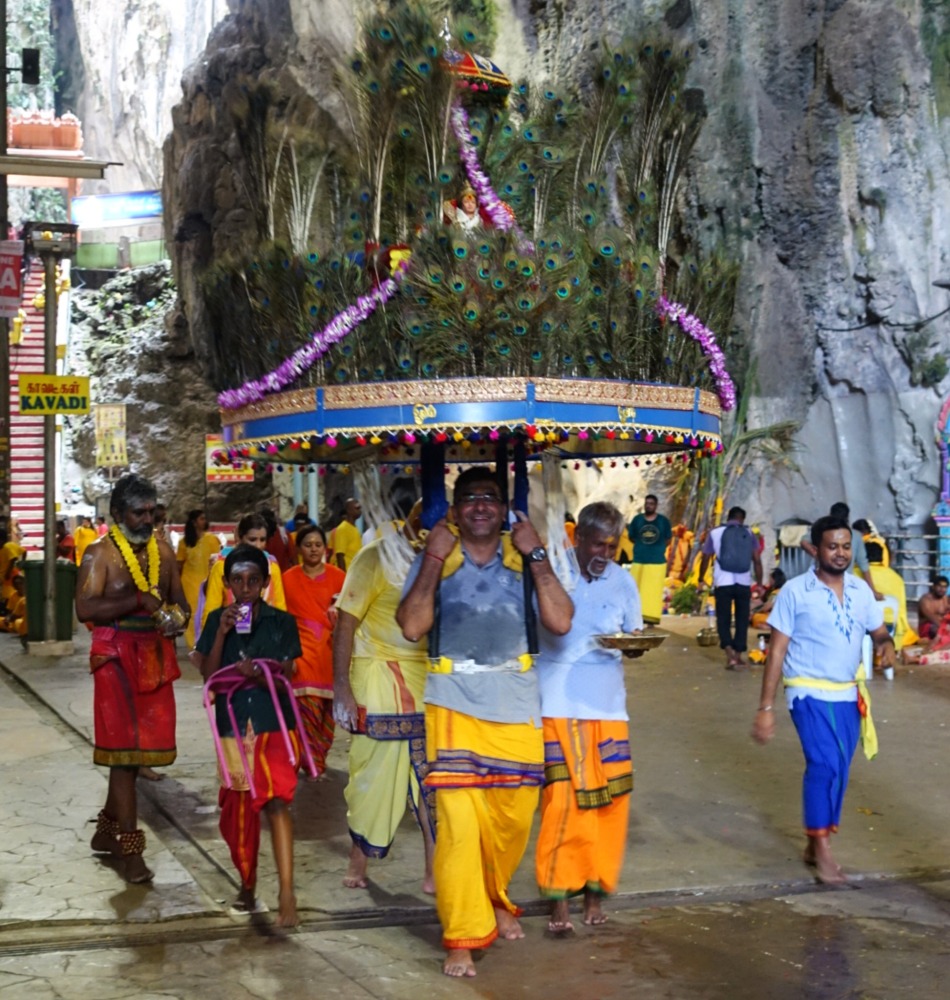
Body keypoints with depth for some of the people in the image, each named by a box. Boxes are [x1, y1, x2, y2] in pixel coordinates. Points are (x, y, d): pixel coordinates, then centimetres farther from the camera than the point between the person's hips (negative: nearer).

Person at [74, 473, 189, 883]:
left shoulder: (163, 552, 11)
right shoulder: (99, 554, -7)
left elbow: (179, 601, 18)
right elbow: (85, 609, -19)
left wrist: (179, 618, -5)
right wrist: (138, 601, -26)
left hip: (155, 659, 6)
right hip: (116, 658, -6)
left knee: (137, 749, 12)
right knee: (125, 749, -5)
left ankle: (106, 831, 28)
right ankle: (130, 849, -2)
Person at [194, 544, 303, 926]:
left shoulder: (282, 622, 1)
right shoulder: (217, 620, 5)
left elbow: (287, 676, -2)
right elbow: (208, 674, -1)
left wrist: (260, 674, -22)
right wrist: (222, 632, -13)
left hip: (275, 723, -2)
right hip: (233, 725, 3)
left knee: (276, 801, -16)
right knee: (238, 809, 9)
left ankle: (286, 894, -19)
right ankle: (248, 888, 27)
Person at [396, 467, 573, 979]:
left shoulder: (524, 559, 5)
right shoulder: (436, 559, 1)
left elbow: (560, 622, -8)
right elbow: (412, 626, -13)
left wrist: (536, 554, -9)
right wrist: (432, 559, -14)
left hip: (516, 704, 2)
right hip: (454, 703, -2)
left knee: (513, 818, 11)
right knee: (459, 821, -9)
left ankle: (495, 899, 39)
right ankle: (462, 936, 2)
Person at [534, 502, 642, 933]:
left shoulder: (623, 581, 6)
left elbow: (634, 633, 12)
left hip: (608, 705, 4)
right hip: (558, 706, -4)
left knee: (610, 800, 4)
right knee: (562, 802, -8)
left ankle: (595, 890, 18)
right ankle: (559, 898, -1)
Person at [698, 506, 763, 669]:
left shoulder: (715, 533, 5)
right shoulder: (749, 534, 7)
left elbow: (705, 559, 11)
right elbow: (757, 561, 3)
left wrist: (701, 579, 24)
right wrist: (759, 583, 9)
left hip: (723, 583, -1)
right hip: (744, 583, 1)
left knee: (723, 620, 5)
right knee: (742, 621, 10)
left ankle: (730, 654, -13)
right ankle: (738, 657, 10)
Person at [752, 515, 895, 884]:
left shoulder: (861, 590, 4)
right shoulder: (795, 591, -9)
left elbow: (878, 631, 11)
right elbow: (776, 651, -8)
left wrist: (886, 643, -16)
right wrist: (766, 707, -10)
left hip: (849, 695, 5)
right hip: (810, 693, -5)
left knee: (837, 772, 9)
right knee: (824, 764, -20)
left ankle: (815, 845, 22)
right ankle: (823, 849, -11)